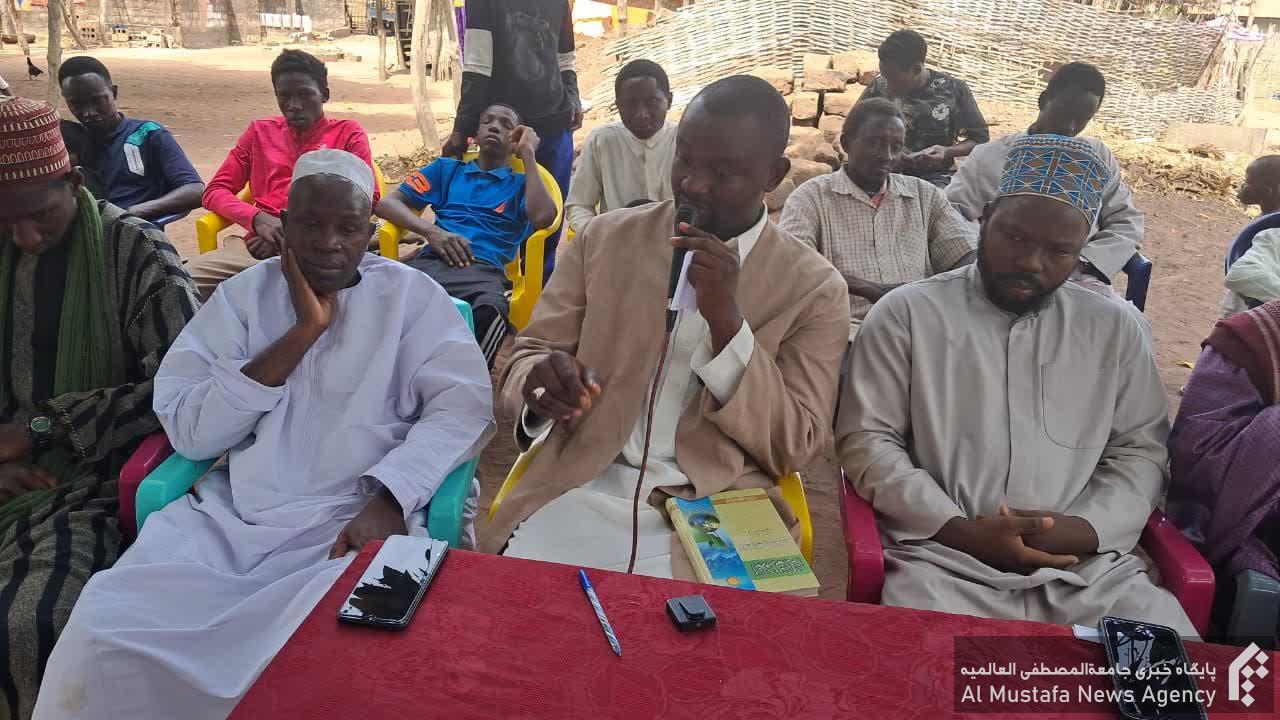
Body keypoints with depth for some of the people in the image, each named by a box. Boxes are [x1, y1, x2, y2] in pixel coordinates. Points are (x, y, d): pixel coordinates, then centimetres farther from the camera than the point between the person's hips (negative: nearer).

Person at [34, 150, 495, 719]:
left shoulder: (411, 295, 4)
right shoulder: (245, 293, 9)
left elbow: (463, 406, -6)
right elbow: (188, 431, -1)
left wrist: (389, 498, -21)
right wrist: (302, 332, -8)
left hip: (355, 521, -2)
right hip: (232, 516, 3)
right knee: (99, 632, -18)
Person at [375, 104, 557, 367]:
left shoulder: (521, 183, 26)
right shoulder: (447, 168, 30)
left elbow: (543, 218, 1)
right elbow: (387, 203, 19)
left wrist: (528, 154, 11)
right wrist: (431, 231, -1)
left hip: (483, 270, -1)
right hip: (430, 261, 2)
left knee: (488, 313, -41)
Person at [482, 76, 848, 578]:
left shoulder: (814, 287, 0)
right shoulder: (605, 239, 5)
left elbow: (793, 449, -3)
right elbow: (528, 353, 9)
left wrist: (728, 320, -16)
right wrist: (541, 384, -17)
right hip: (584, 492, 2)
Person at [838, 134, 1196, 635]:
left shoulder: (1116, 329, 13)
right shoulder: (905, 314, 2)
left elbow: (1141, 451, 13)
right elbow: (866, 440, -1)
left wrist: (1082, 528, -7)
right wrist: (962, 530, -11)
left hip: (1089, 567, 4)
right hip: (944, 561, -3)